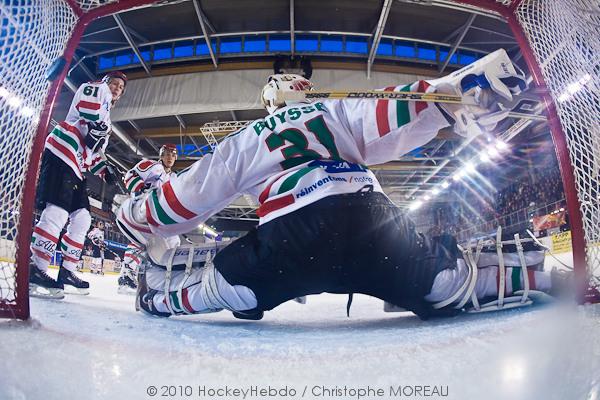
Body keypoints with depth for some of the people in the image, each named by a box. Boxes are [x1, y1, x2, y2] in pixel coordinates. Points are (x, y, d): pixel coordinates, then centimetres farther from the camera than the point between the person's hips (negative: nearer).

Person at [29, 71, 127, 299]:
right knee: (58, 212, -20)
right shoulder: (98, 89, 11)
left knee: (81, 218, 6)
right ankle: (36, 270, -19)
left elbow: (95, 152, 30)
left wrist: (105, 171, 17)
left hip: (76, 167, 10)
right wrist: (97, 126, -22)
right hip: (61, 153, -10)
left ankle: (67, 271, 12)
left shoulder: (105, 118, 33)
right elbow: (88, 103, -15)